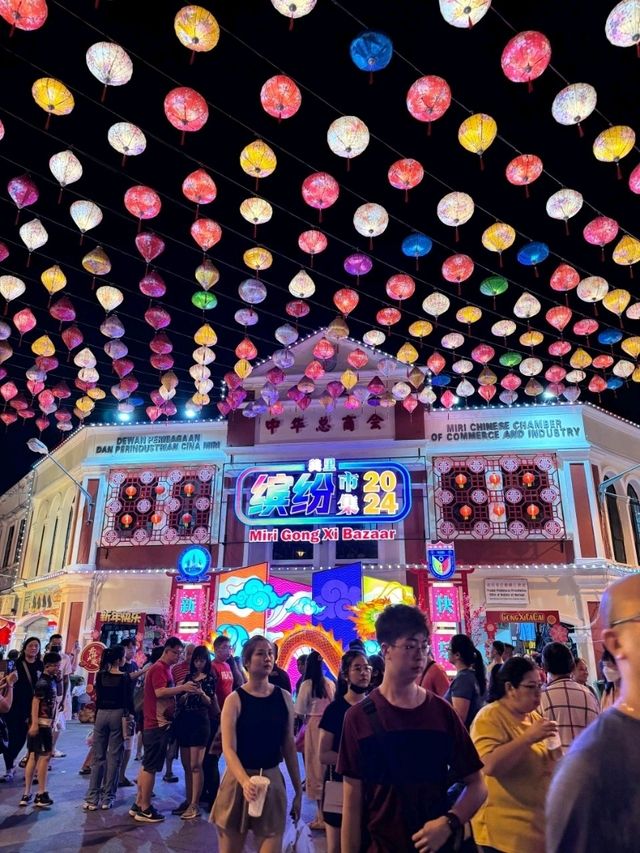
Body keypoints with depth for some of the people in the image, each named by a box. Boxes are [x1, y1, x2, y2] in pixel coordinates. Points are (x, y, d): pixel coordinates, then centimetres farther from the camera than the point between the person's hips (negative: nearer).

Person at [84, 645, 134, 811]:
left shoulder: (101, 675, 2)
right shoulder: (125, 677, -8)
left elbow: (98, 696, 7)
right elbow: (129, 698, -8)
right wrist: (130, 715, 3)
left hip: (101, 714, 4)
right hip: (118, 715, -3)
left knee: (98, 757, 10)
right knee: (113, 757, 5)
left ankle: (92, 798, 10)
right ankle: (107, 798, 9)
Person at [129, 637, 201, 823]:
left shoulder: (164, 668, 16)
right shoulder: (159, 668, -16)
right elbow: (160, 692, -27)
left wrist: (183, 690, 7)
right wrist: (183, 687, -27)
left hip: (156, 723, 10)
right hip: (158, 724, -10)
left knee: (147, 765, 15)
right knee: (151, 766, -2)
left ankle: (138, 805, 23)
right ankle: (145, 809, 5)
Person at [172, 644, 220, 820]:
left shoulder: (210, 679, 0)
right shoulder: (188, 677, 11)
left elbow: (209, 702, -6)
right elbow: (180, 701, 11)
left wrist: (201, 693, -24)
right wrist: (185, 692, -9)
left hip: (200, 722, -5)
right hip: (184, 721, 5)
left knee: (195, 765, -6)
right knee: (186, 765, 10)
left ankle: (194, 805, -1)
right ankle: (188, 800, 21)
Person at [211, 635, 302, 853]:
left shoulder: (284, 698, 0)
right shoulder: (235, 700, -10)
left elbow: (289, 747, 5)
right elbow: (228, 749, -17)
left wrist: (298, 791, 7)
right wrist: (245, 781, -33)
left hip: (272, 780, 2)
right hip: (239, 781, -2)